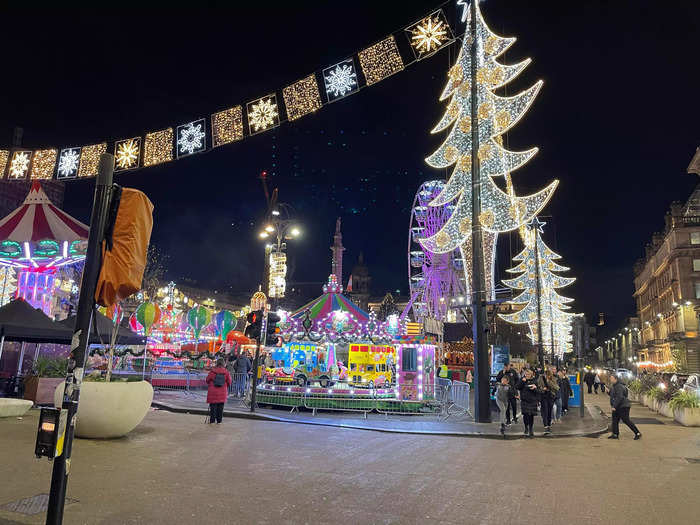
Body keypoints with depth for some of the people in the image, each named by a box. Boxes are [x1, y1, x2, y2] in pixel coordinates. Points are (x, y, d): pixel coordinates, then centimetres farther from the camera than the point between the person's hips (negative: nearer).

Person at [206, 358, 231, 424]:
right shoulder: (226, 372, -6)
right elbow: (229, 381, -1)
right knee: (220, 407, 9)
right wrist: (226, 387, 19)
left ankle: (212, 420, 9)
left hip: (213, 391, -1)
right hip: (222, 391, 1)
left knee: (213, 406, 8)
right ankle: (219, 421, 12)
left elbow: (207, 379, -1)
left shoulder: (213, 371, -10)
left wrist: (209, 384, 21)